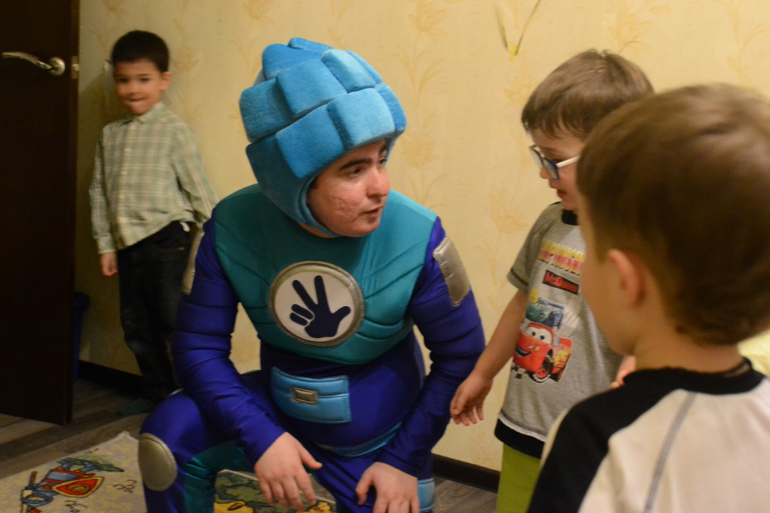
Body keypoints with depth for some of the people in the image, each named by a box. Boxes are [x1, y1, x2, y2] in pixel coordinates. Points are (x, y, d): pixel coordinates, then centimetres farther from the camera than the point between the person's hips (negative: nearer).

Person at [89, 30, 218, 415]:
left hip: (166, 238, -6)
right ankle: (157, 392, 29)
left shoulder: (172, 129, -5)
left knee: (174, 318, -5)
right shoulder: (111, 134, 11)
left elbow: (196, 185, -5)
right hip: (128, 243, 6)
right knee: (136, 325, 14)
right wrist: (105, 245, 11)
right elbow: (99, 192, 14)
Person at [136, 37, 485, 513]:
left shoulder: (416, 237, -25)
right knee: (170, 435, -19)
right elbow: (201, 346, -13)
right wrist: (260, 437, -24)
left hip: (378, 437, -1)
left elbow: (461, 355, -13)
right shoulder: (233, 227, -20)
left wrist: (404, 459, -10)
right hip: (279, 407, 1)